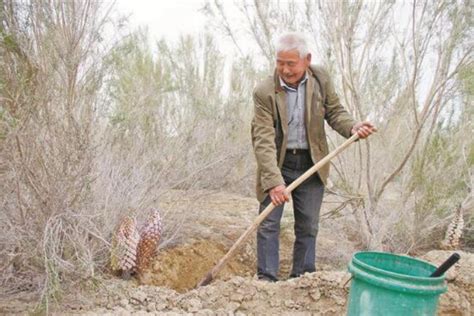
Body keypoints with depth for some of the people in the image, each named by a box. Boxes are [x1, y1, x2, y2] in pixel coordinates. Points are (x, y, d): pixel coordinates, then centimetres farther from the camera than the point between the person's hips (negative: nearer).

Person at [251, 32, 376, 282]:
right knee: (268, 223, 0)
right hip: (277, 164, -2)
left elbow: (334, 111, 6)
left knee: (308, 227, 10)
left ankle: (302, 279, 24)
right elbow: (263, 139, -22)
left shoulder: (320, 79, -5)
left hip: (311, 165, 3)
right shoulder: (264, 92, -16)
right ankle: (266, 280, 12)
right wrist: (274, 181, -32)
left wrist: (352, 127, -17)